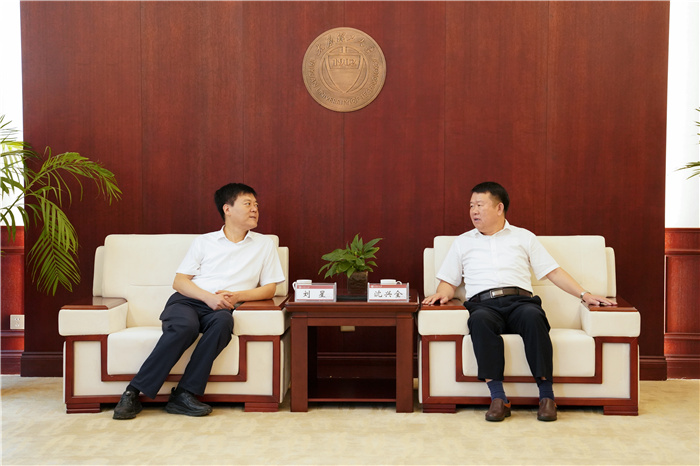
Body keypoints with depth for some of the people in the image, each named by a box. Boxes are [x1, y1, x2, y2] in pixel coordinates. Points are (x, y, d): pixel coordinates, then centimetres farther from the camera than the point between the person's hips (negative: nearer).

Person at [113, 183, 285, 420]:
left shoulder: (264, 244, 19)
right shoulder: (204, 242, 17)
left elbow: (269, 288, 12)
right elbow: (179, 281, 10)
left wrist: (236, 296, -7)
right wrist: (209, 297, -10)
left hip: (219, 309, 1)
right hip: (187, 301, 0)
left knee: (223, 321, -36)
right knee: (185, 327, -35)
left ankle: (184, 395, -34)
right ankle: (132, 393, -30)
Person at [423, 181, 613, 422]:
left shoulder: (524, 237, 22)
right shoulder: (462, 242, 24)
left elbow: (553, 272, 17)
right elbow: (448, 282, 22)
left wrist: (584, 294, 5)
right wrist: (441, 294, -1)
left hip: (519, 300, 0)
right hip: (483, 304, 0)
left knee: (532, 316, -36)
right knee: (480, 320, -37)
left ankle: (546, 395, -31)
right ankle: (498, 397, -36)